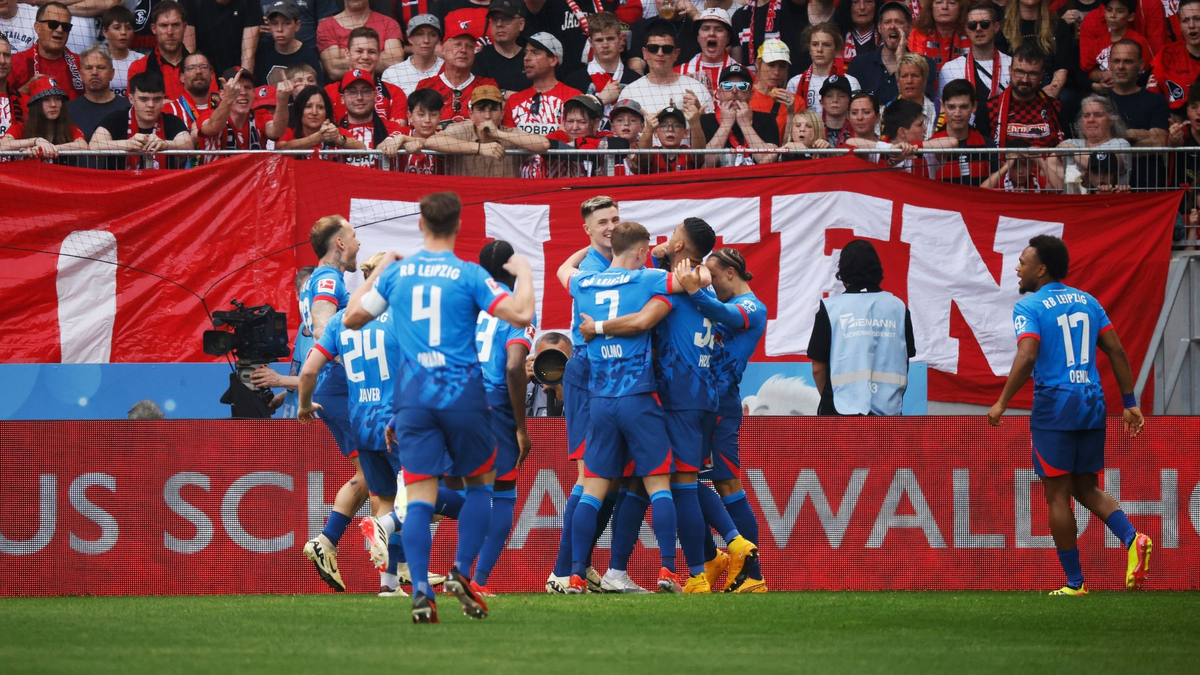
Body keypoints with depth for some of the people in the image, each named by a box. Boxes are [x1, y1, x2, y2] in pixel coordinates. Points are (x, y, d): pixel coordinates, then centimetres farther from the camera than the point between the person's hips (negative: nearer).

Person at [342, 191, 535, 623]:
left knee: (419, 497, -2)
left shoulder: (397, 274, 6)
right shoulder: (469, 276, -4)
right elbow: (521, 315, -13)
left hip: (414, 396, 2)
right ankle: (461, 573, 4)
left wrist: (377, 272, 32)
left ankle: (421, 592, -14)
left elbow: (351, 317, 19)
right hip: (462, 393, -2)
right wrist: (523, 273, 4)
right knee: (479, 483, 17)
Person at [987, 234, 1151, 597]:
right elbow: (1117, 352, 10)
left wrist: (1001, 404, -12)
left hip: (1054, 407, -6)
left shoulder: (1029, 308, -7)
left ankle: (1074, 582, 3)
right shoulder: (1087, 301, 12)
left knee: (1057, 494, 2)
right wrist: (1130, 403, 14)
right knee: (1087, 488, 15)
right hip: (1091, 404, 6)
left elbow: (1027, 357, -20)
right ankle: (1132, 538, -11)